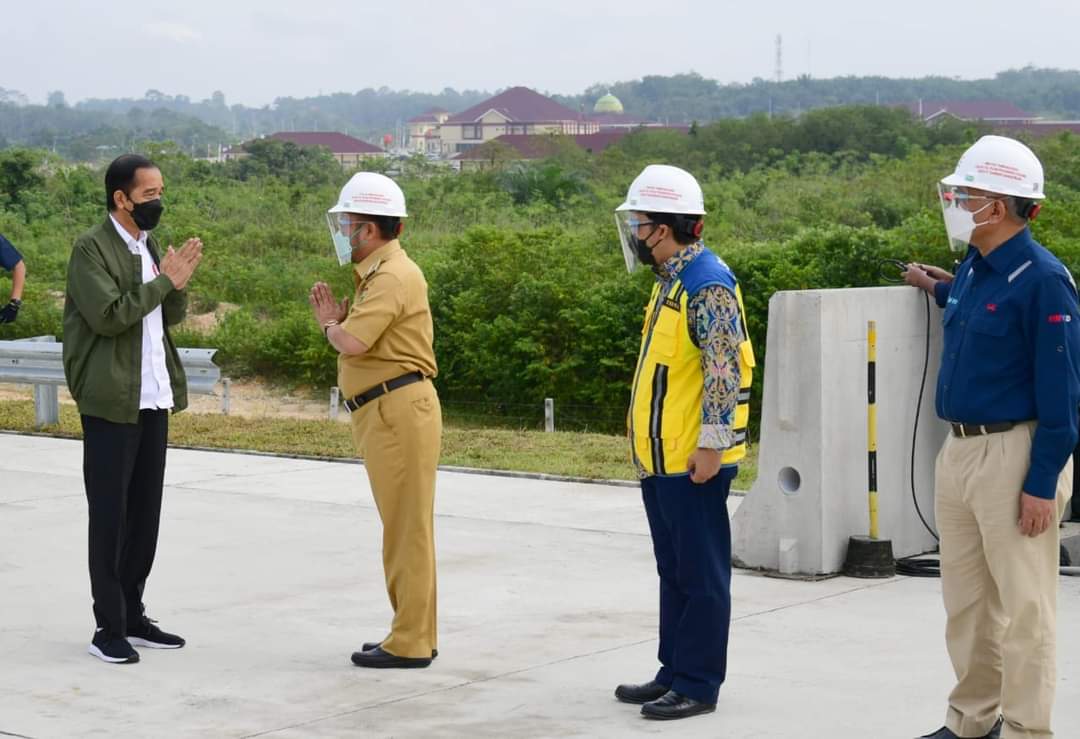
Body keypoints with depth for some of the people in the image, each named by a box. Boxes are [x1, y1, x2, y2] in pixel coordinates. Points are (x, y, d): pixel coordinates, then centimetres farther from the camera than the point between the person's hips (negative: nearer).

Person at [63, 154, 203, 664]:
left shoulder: (149, 245, 13)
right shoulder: (91, 248, -10)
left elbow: (172, 316, 14)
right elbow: (108, 315, -20)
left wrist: (178, 282, -5)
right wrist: (164, 281, -15)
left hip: (153, 397, 7)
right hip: (112, 399, -7)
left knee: (145, 511, 11)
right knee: (110, 513, -1)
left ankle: (132, 616, 19)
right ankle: (108, 627, 4)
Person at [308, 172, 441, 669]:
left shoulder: (393, 276, -15)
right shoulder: (377, 273, 19)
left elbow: (352, 342, -26)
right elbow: (353, 340, 18)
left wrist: (331, 325, -5)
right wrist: (336, 321, -1)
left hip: (400, 409, -11)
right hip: (385, 413, 11)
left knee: (407, 528, -6)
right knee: (401, 527, 15)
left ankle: (410, 643, -1)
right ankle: (412, 634, 22)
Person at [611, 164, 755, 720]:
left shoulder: (707, 284, -16)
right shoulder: (671, 281, 16)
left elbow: (726, 371, -21)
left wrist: (711, 444, -21)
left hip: (693, 463, -10)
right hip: (661, 460, 10)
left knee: (701, 575, -3)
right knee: (673, 571, 15)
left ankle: (698, 685, 2)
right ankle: (674, 671, 24)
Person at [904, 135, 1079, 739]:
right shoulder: (971, 271, 10)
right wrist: (941, 291, 33)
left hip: (1014, 454, -9)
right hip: (959, 450, 9)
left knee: (1023, 605, -1)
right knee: (966, 601, 15)